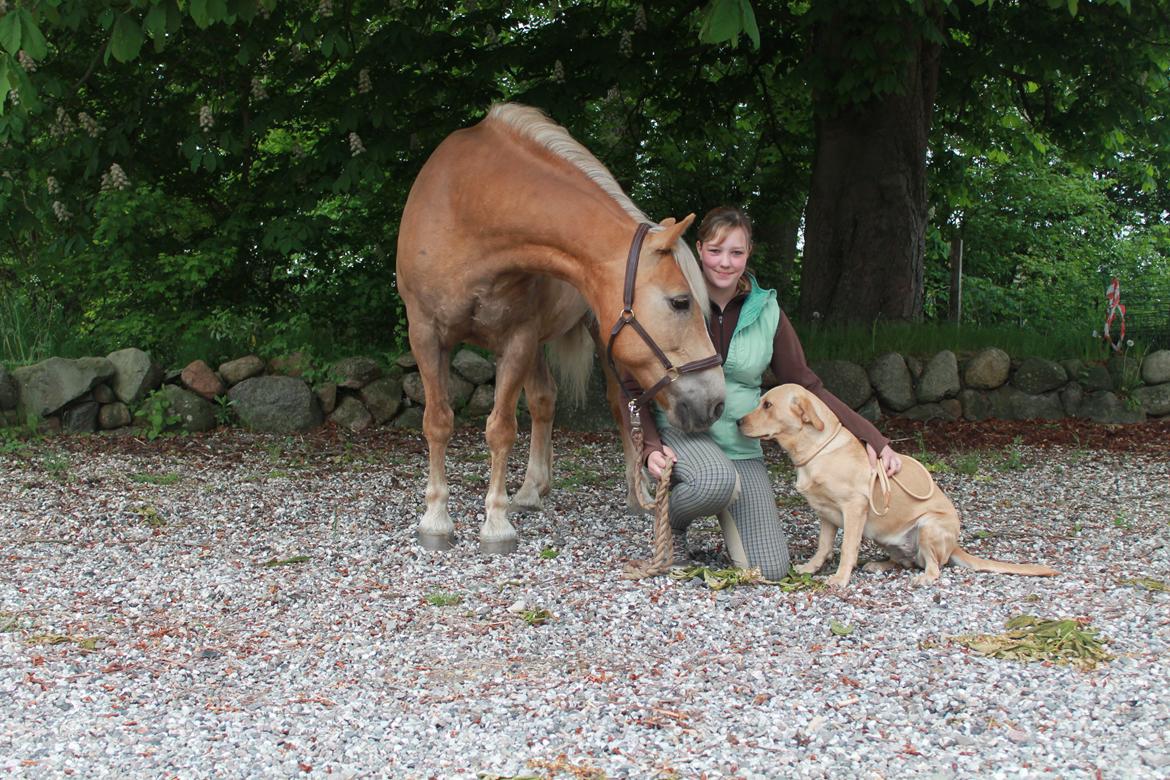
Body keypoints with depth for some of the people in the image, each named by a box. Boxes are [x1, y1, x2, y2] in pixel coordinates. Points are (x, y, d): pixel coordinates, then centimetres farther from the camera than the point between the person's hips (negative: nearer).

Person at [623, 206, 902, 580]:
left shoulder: (766, 311, 1)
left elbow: (806, 386, 4)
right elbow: (634, 384, -2)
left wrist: (871, 437, -6)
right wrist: (649, 446, -18)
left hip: (741, 445, 3)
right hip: (679, 430, -3)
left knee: (770, 569, -9)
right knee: (718, 479, -39)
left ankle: (724, 515, 23)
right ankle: (670, 525, -4)